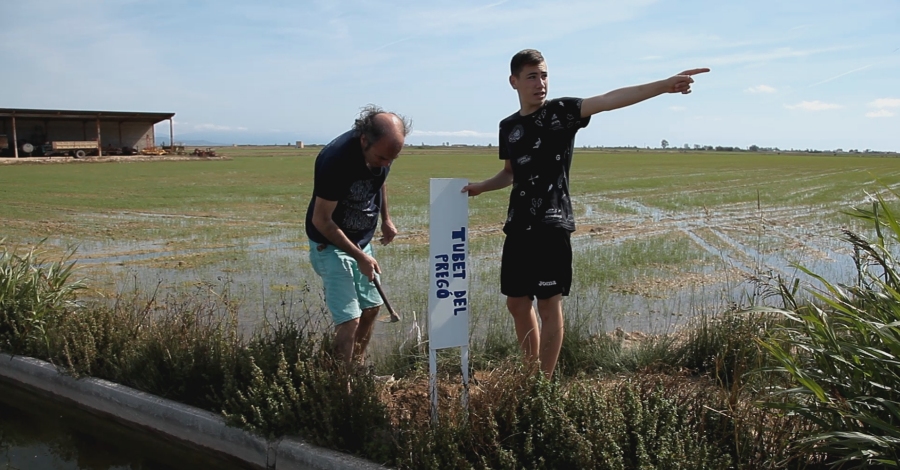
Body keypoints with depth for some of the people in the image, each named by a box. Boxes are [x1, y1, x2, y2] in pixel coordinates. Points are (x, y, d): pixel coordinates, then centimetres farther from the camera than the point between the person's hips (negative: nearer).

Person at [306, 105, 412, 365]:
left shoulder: (382, 148, -10)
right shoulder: (337, 159, -32)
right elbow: (321, 220, -25)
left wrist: (386, 218, 8)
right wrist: (360, 257, -24)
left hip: (362, 240, 8)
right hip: (330, 244, -7)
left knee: (371, 308, 14)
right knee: (349, 320, -13)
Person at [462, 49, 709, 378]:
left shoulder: (561, 111, -5)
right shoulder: (508, 126, 12)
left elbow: (608, 100, -21)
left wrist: (664, 86, -33)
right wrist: (481, 186, 15)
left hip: (551, 227, -6)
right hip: (517, 227, 6)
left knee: (549, 305, 0)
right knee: (517, 303, 13)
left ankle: (546, 381, 12)